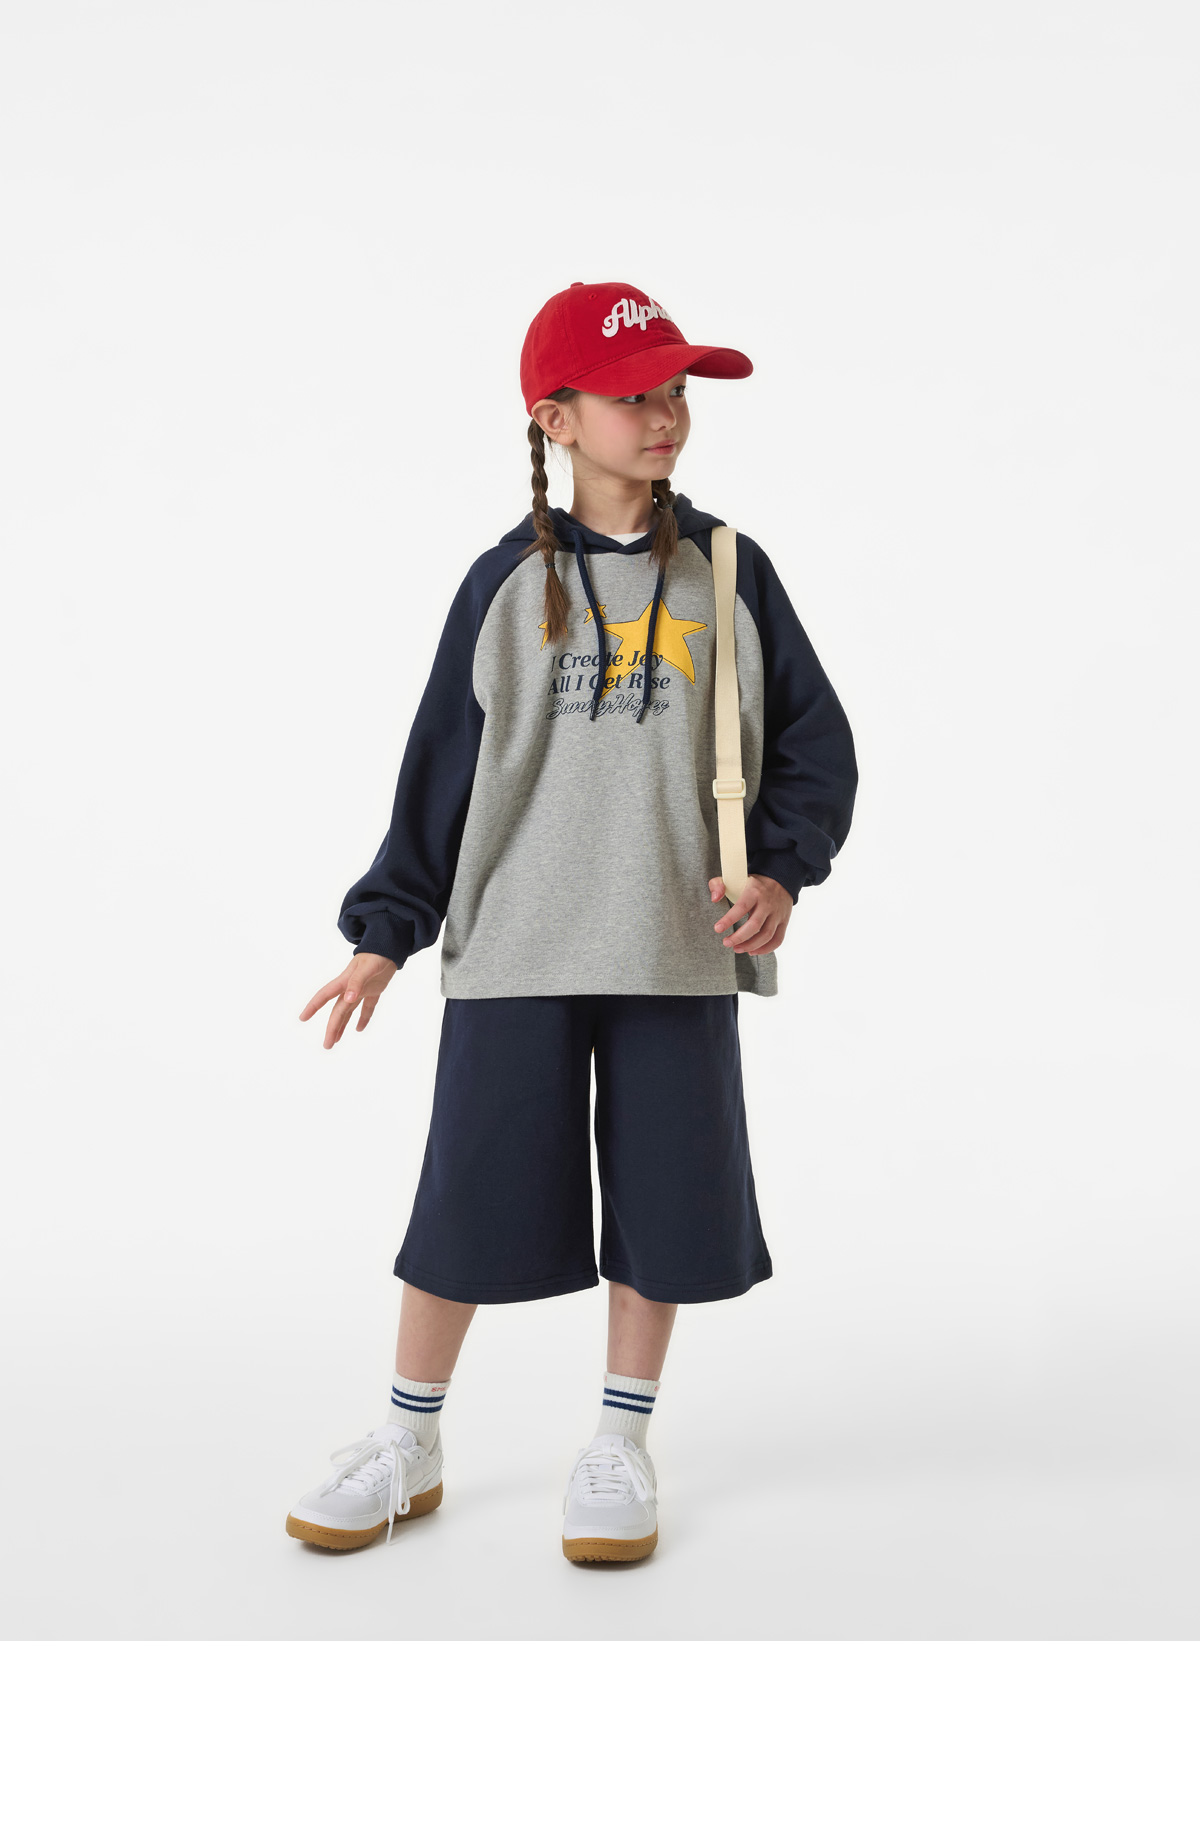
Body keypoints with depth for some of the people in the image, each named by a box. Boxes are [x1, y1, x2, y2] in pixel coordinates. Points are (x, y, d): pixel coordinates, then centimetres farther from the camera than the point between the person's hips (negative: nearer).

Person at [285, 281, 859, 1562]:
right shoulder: (506, 583, 2)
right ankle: (408, 1443, 21)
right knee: (474, 1195, 3)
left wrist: (780, 873, -8)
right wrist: (386, 931, 3)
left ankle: (620, 1444, 25)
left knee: (664, 1196, 6)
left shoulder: (727, 572, 4)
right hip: (515, 943, -1)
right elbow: (442, 768, 5)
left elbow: (815, 743, 7)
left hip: (679, 950, 1)